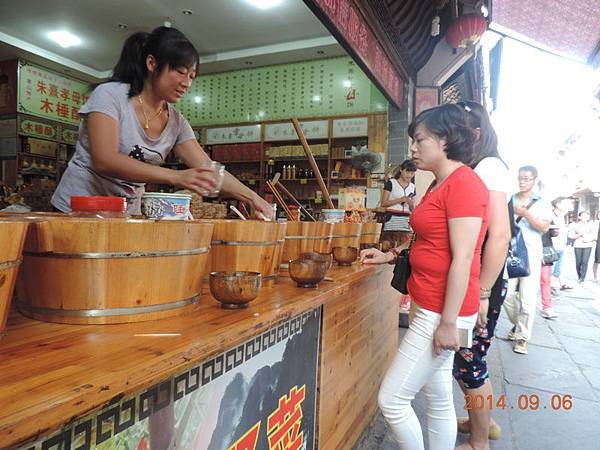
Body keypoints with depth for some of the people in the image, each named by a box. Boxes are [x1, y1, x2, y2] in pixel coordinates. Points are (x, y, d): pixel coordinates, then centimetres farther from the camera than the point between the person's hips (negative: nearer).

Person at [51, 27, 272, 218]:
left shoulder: (177, 122, 1)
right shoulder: (110, 95, -14)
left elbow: (208, 170, -3)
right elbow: (104, 161, -27)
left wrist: (253, 197, -17)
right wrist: (177, 177, -36)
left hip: (127, 215, 5)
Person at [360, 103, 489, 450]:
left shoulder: (463, 183, -16)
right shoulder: (440, 185, 13)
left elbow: (462, 258, -20)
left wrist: (448, 322, -19)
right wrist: (389, 256, 12)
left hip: (442, 312, -9)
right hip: (428, 306, 9)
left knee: (392, 399, -1)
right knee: (438, 400, 19)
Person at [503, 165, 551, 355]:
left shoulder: (541, 203, 5)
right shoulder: (509, 200, 10)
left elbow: (544, 227, -8)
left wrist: (525, 213, -18)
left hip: (531, 255, -2)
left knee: (528, 299, -4)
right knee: (507, 295, 5)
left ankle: (522, 337, 10)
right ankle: (517, 324, 31)